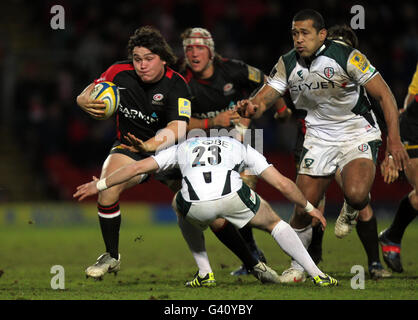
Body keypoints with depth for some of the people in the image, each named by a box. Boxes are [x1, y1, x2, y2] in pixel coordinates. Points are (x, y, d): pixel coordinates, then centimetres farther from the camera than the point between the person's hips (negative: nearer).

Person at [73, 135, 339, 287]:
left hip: (196, 202, 1)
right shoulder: (242, 148, 36)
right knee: (274, 224, 26)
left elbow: (138, 167, 33)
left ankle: (205, 274, 30)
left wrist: (100, 185, 43)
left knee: (185, 213, 39)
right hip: (232, 195, -1)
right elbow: (282, 183, 31)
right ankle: (317, 275, 17)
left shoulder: (183, 148, 37)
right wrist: (309, 207, 45)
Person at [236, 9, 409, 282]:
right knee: (303, 208, -2)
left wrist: (394, 139, -21)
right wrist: (251, 107, -31)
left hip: (358, 134, -4)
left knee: (356, 194, -30)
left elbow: (384, 95, -14)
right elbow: (265, 98, -5)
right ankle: (298, 266, 22)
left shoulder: (346, 56, -18)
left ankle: (350, 211, 9)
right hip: (319, 135, 4)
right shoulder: (288, 64, -4)